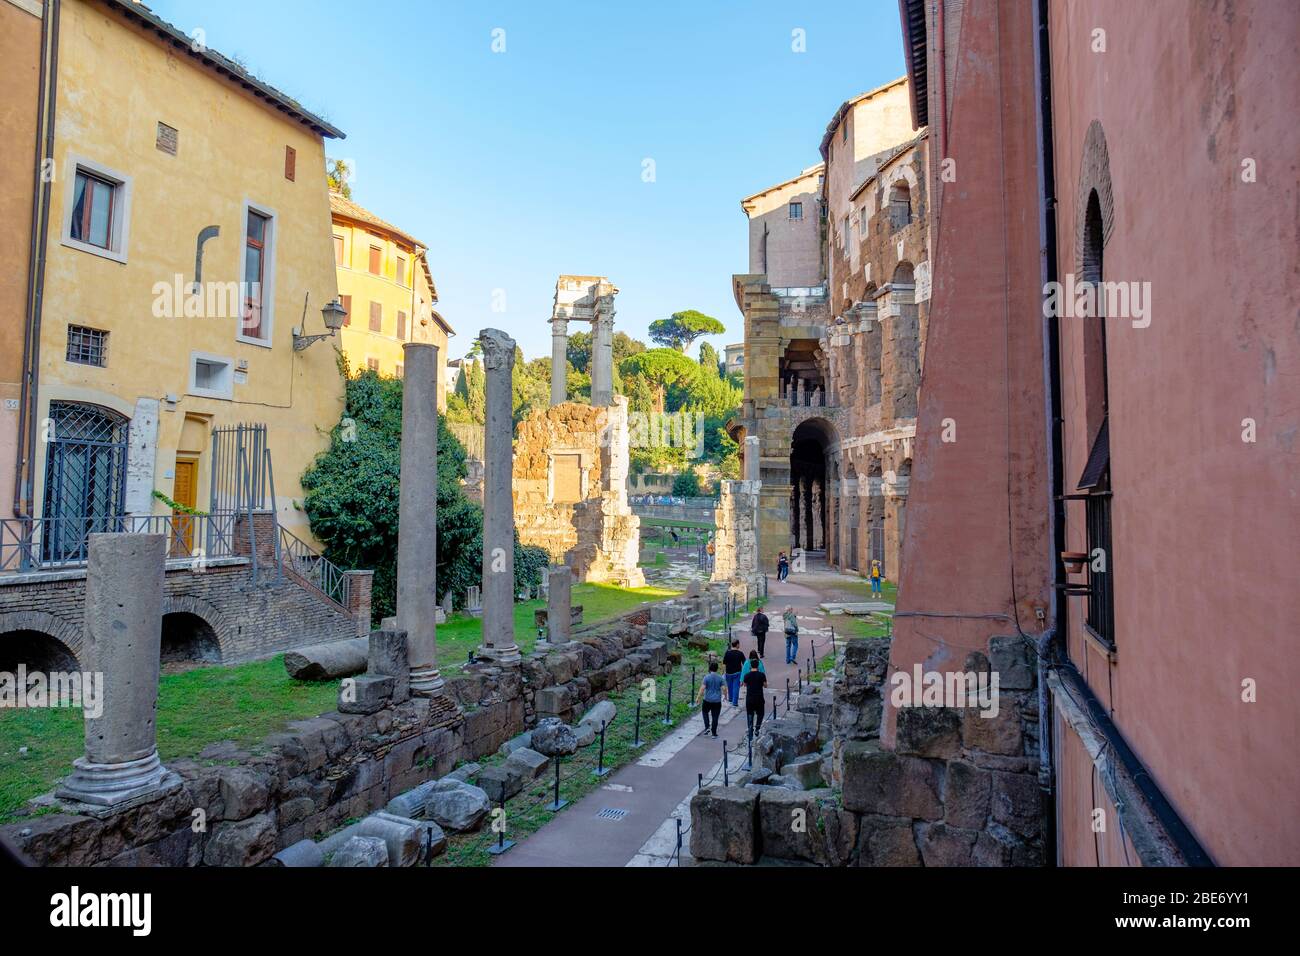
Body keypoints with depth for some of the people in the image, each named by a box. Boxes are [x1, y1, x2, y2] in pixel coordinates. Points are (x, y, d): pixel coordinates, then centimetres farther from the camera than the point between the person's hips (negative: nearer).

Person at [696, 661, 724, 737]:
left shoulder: (707, 677, -11)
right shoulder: (720, 678, -4)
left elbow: (702, 688, -15)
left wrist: (698, 697, -7)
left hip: (708, 700, -1)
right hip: (717, 700, 1)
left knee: (705, 711, 24)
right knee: (715, 716, 9)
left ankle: (707, 727, 11)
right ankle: (714, 733, 14)